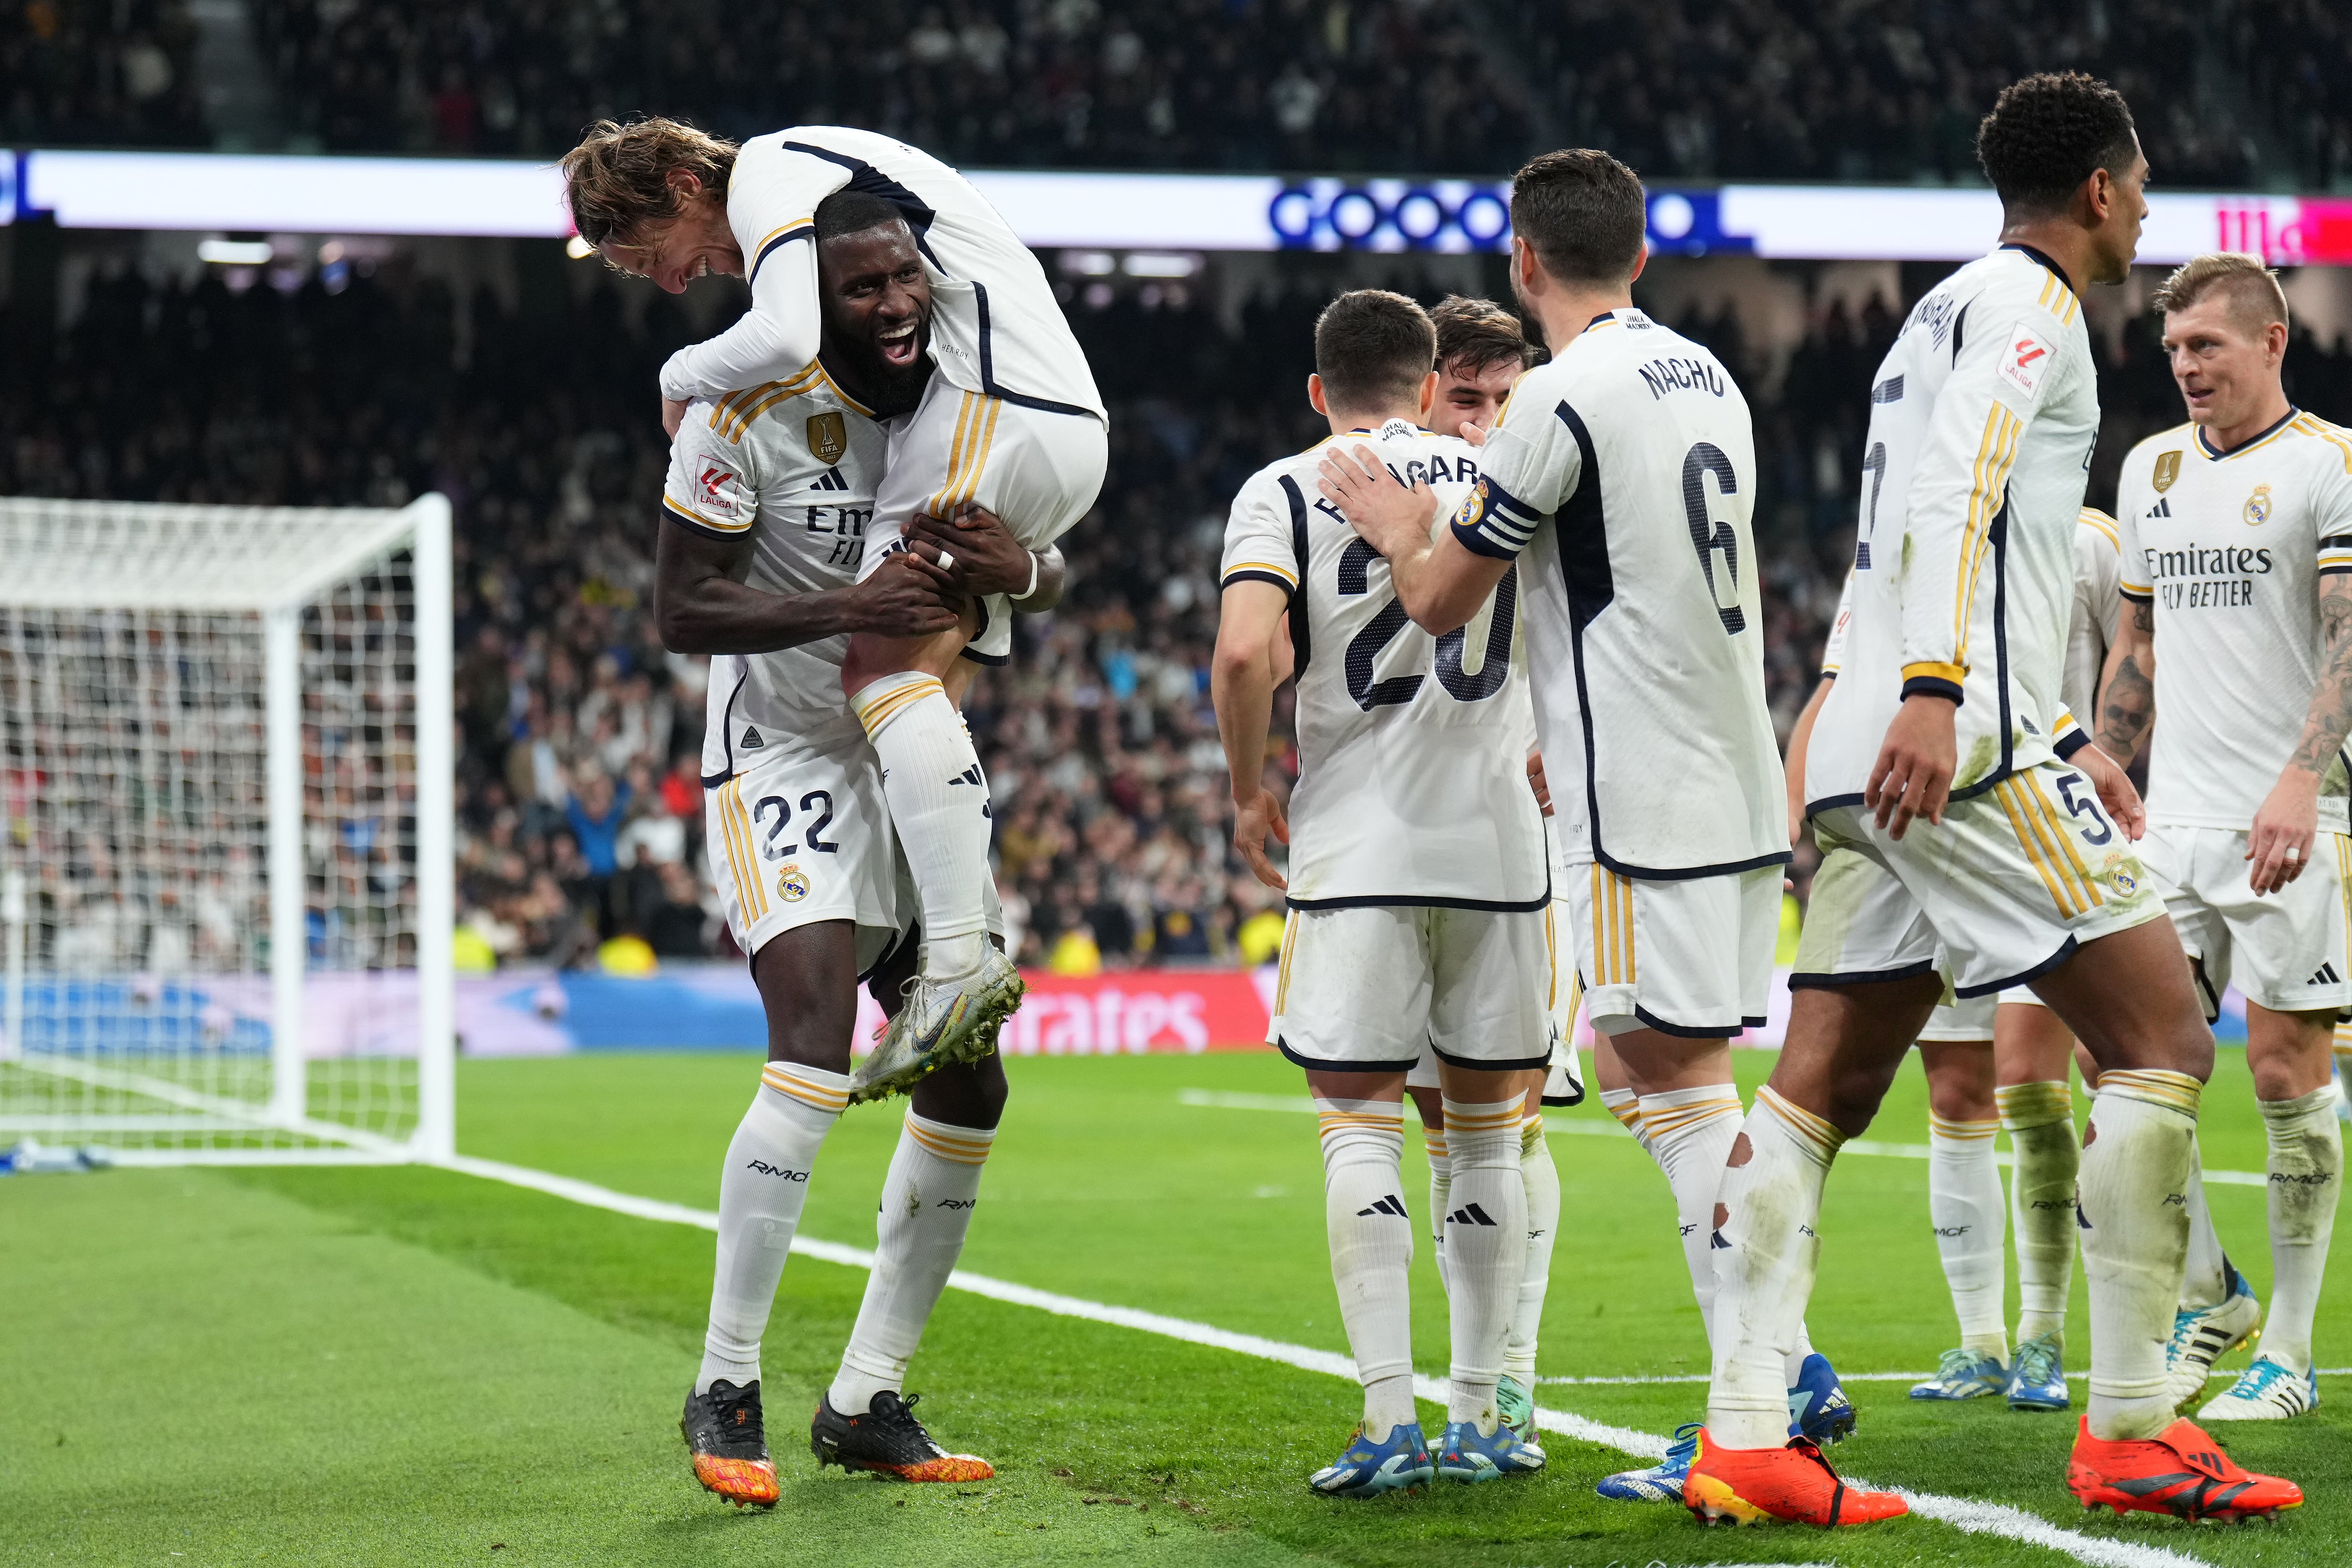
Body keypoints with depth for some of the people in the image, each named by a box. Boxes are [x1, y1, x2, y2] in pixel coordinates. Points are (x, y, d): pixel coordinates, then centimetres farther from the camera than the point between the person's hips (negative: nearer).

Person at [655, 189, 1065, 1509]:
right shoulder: (752, 411, -17)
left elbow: (1054, 576, 8)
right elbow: (683, 610, -19)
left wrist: (1015, 564, -17)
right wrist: (849, 607, -33)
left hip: (911, 765, 7)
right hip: (785, 758, -7)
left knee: (968, 1088, 5)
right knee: (818, 1054, -24)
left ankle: (868, 1402, 15)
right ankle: (726, 1390, -13)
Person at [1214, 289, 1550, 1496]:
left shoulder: (1284, 491, 0)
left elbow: (1245, 651, -13)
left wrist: (1249, 791, 2)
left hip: (1355, 843, -3)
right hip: (1498, 840, 3)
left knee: (1359, 1124, 0)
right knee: (1484, 1129, 10)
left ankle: (1389, 1419, -8)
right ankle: (1479, 1417, 12)